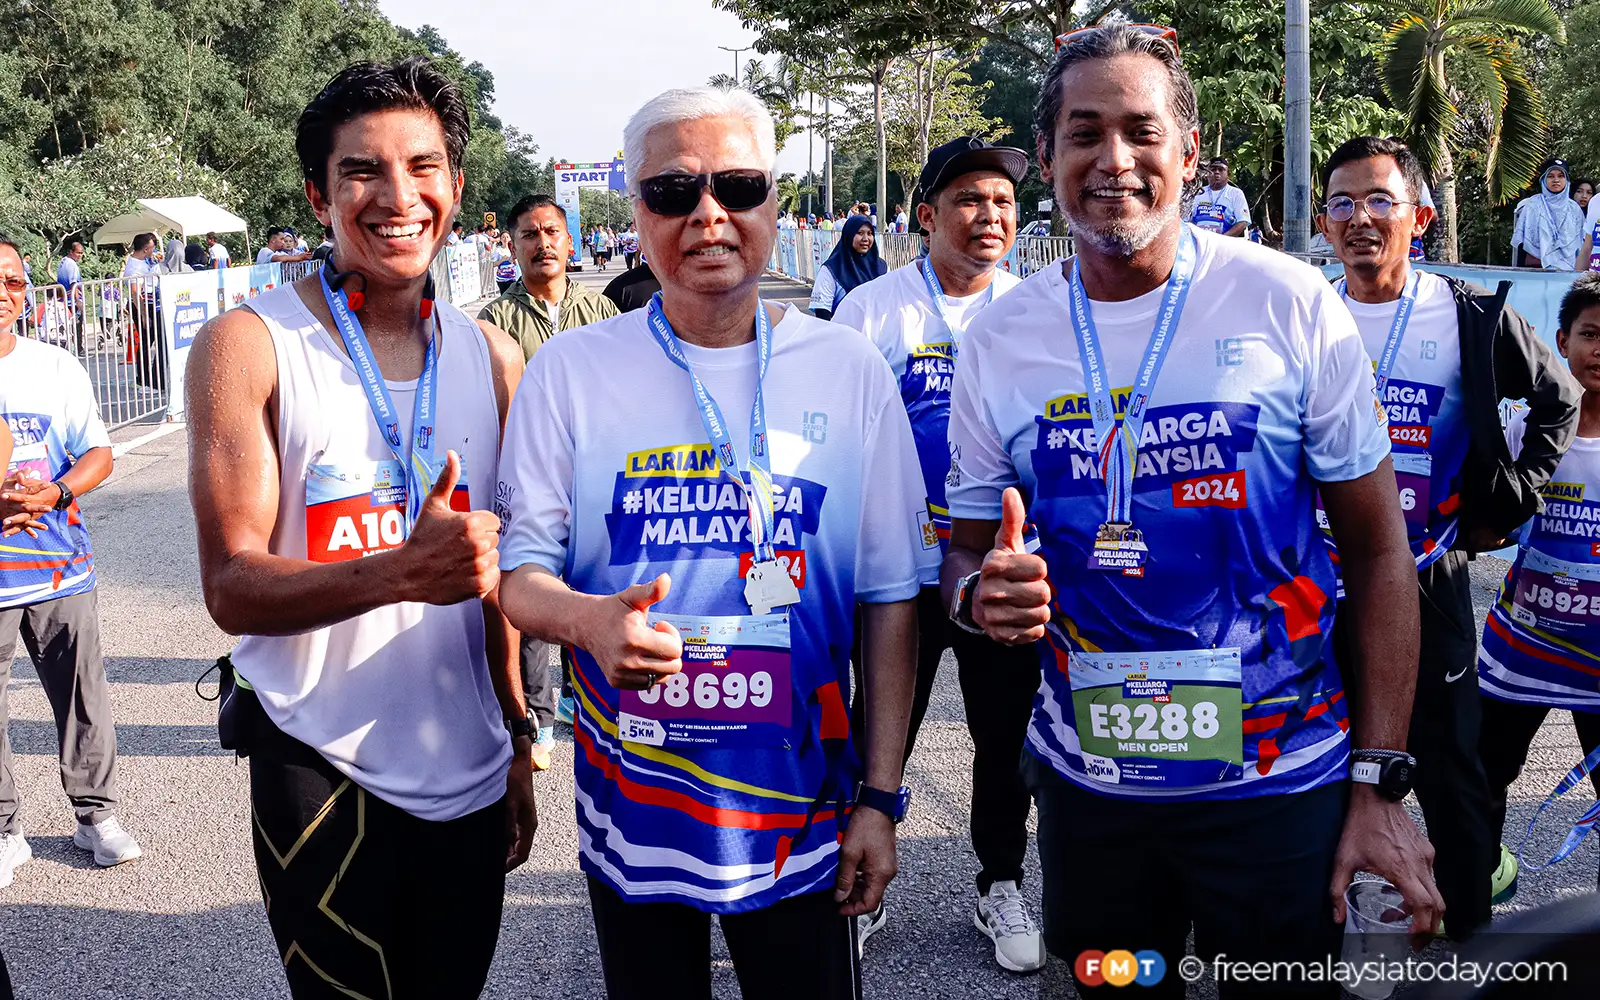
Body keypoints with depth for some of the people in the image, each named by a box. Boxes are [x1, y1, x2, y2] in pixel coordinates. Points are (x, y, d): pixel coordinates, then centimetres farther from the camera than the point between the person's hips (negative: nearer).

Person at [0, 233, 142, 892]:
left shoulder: (57, 368, 6)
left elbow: (98, 454, 6)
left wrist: (53, 493, -14)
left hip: (59, 566, 2)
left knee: (83, 695, 7)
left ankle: (96, 814, 23)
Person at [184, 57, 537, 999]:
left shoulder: (493, 357, 5)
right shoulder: (249, 344, -9)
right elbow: (234, 587, -14)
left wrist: (518, 736, 12)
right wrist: (402, 570, -30)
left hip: (470, 777, 4)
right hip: (321, 774, -4)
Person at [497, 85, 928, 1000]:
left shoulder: (852, 372, -2)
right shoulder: (571, 371, -3)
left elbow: (889, 599, 1)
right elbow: (520, 567, -1)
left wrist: (882, 795, -1)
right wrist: (589, 620, -24)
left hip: (801, 811, 0)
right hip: (631, 811, 0)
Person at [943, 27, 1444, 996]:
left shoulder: (1290, 303, -9)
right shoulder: (998, 340, -2)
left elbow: (1379, 551, -4)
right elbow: (969, 548, 7)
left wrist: (1380, 781, -8)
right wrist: (980, 590, -17)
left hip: (1280, 786, -2)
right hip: (1086, 783, 2)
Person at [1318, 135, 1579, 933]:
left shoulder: (1471, 317, -4)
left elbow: (1558, 400, 10)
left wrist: (1513, 501, 4)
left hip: (1430, 580, -1)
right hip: (1321, 581, 2)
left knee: (1449, 772, 7)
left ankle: (1467, 933, 23)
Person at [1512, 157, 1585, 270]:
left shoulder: (1574, 209, 12)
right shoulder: (1532, 206, 4)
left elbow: (1581, 245, 14)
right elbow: (1521, 243, 1)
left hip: (1568, 269, 2)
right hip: (1536, 268, -2)